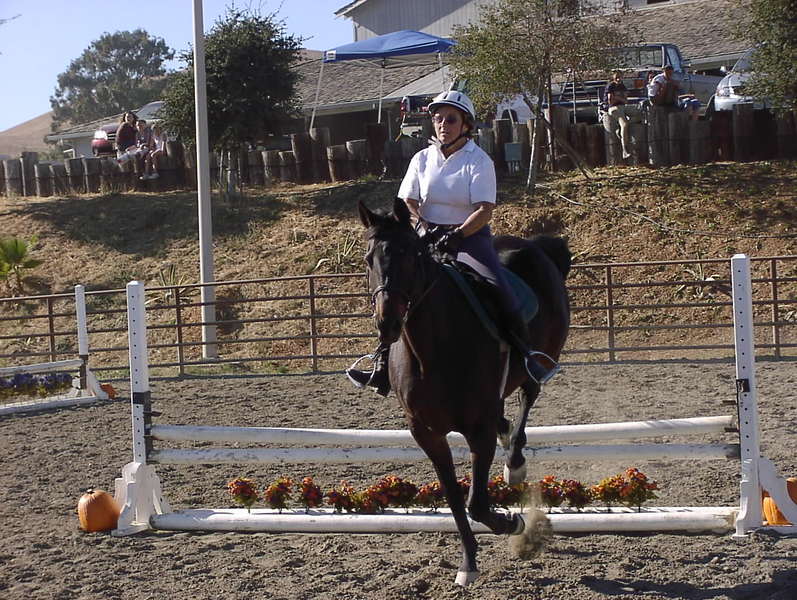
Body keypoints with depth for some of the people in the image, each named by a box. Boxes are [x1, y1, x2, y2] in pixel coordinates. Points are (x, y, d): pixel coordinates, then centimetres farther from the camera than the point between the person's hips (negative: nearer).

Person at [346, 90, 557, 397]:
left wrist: (456, 235, -28)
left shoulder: (478, 161, -5)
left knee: (501, 290, -24)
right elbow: (407, 202, 5)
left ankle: (529, 354, -13)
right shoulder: (423, 159, 7)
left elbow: (484, 211, -14)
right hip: (429, 237, 4)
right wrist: (423, 227, -15)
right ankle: (383, 362, -5)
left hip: (470, 236, -3)